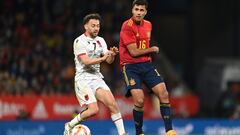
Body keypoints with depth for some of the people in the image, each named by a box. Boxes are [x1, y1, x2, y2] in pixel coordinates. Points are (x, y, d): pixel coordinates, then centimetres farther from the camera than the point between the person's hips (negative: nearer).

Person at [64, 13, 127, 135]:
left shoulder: (100, 41, 12)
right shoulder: (80, 41, -9)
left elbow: (109, 60, 6)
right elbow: (86, 61, -19)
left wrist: (112, 54, -15)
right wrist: (102, 58, -28)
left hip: (97, 78, 6)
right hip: (83, 78, -6)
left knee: (112, 104, -10)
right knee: (93, 109, -17)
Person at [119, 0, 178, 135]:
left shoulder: (148, 25, 10)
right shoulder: (127, 26, -13)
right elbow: (134, 52, -16)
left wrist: (148, 54, 12)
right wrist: (152, 49, -3)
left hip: (147, 64, 6)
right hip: (131, 67, -6)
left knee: (164, 94, -8)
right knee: (139, 101, -18)